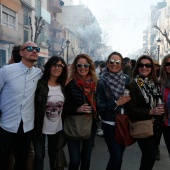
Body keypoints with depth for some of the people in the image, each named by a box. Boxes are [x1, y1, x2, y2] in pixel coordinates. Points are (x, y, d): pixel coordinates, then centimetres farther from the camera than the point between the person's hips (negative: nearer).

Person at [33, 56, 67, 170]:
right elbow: (33, 105, -11)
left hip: (57, 128, 4)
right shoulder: (40, 84, -12)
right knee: (39, 156, 8)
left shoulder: (64, 86, 1)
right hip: (40, 127, -3)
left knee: (54, 155, 19)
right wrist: (34, 124, -13)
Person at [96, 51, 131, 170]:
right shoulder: (102, 82, -9)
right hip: (110, 124, -4)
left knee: (119, 154, 14)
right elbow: (99, 106, -12)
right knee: (117, 156, -5)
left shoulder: (127, 79, 0)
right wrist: (116, 103, -18)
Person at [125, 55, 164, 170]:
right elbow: (131, 109, -19)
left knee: (148, 156, 19)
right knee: (150, 157, -4)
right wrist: (150, 112, -27)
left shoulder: (155, 83, 6)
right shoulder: (132, 85, -14)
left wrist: (160, 111, 0)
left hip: (153, 125, 7)